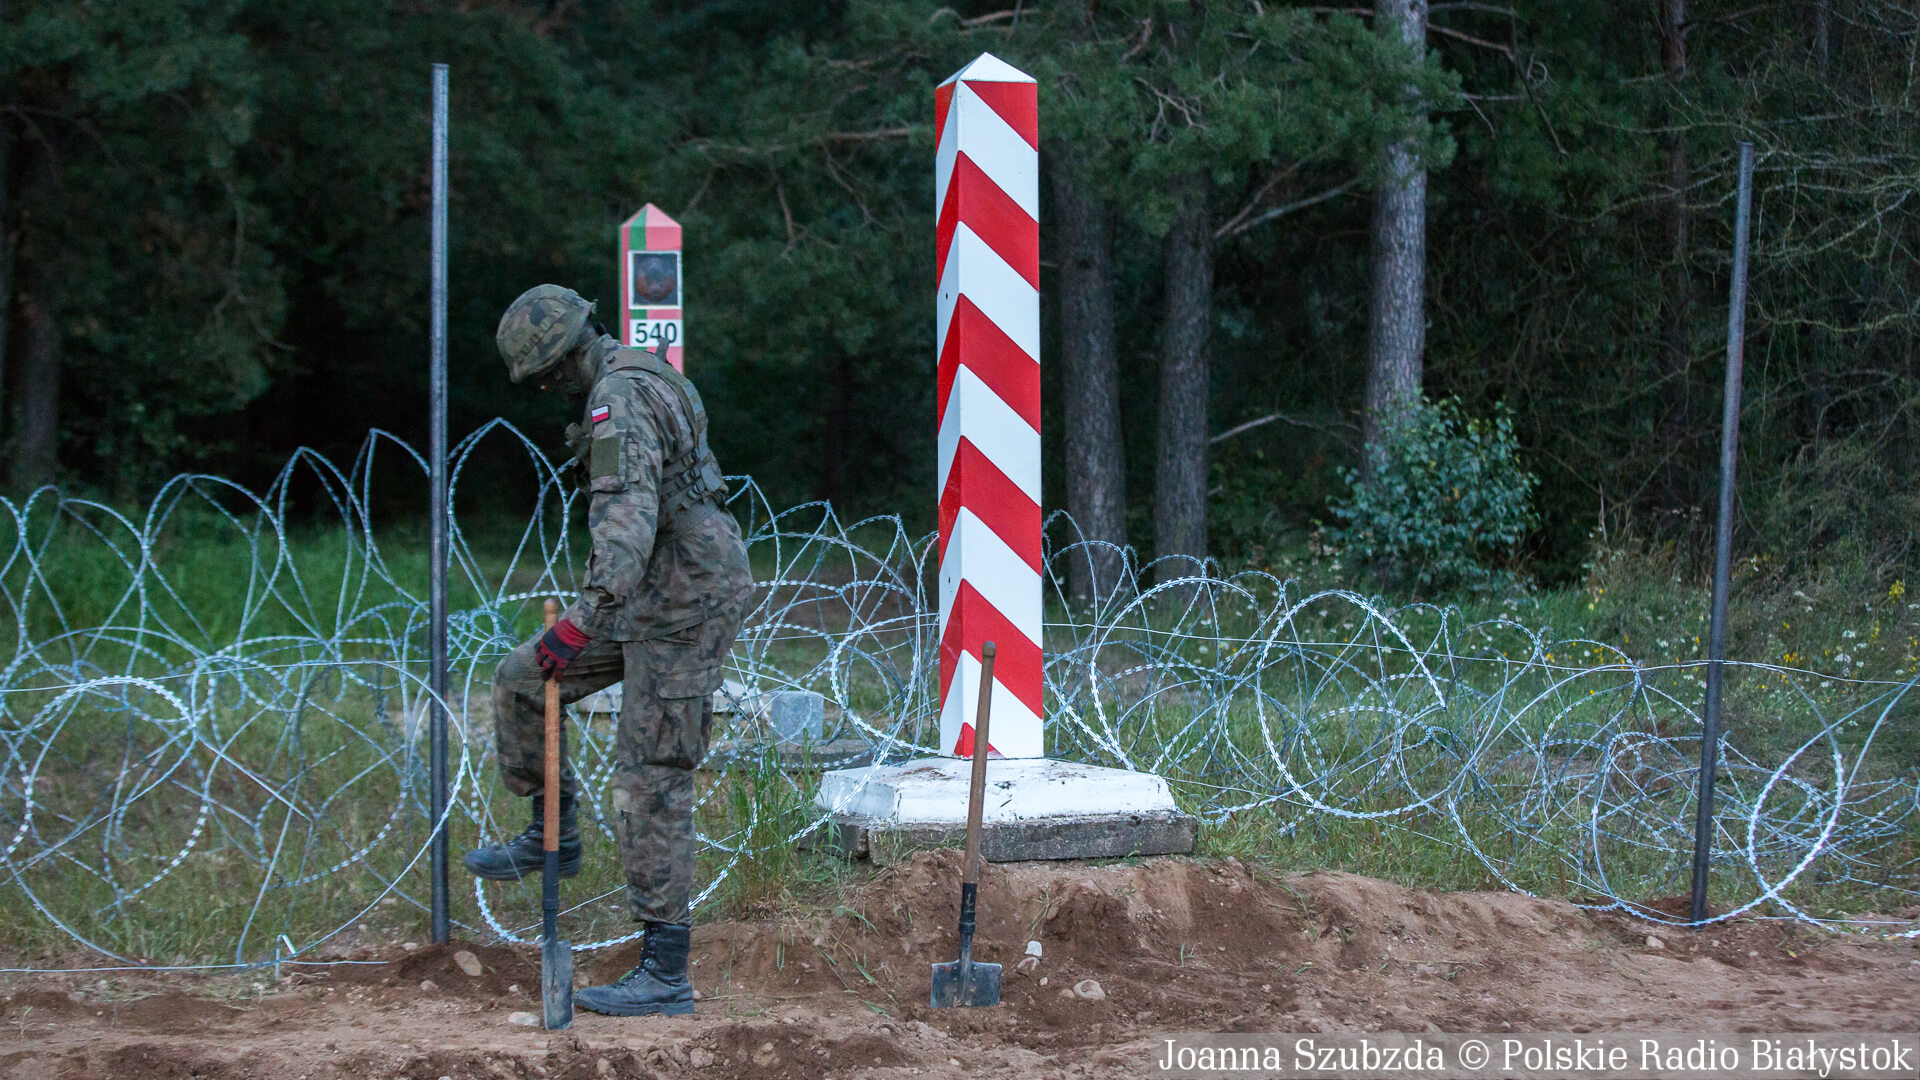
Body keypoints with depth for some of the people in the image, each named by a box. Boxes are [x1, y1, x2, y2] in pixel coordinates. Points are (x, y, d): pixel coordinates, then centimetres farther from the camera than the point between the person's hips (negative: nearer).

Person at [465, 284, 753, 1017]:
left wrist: (583, 620, -40)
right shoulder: (643, 380, 14)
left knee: (652, 782, -8)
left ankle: (665, 973, -4)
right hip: (660, 597, 10)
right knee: (519, 681, 12)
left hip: (684, 608, -10)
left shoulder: (618, 401, -20)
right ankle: (553, 836, 25)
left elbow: (626, 517, -34)